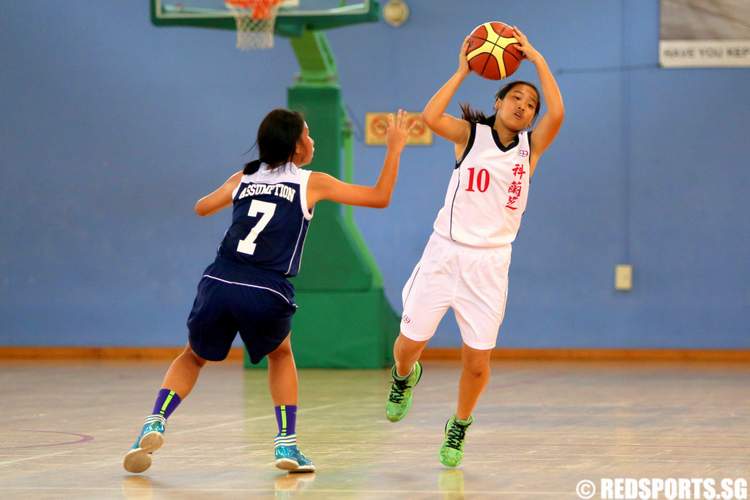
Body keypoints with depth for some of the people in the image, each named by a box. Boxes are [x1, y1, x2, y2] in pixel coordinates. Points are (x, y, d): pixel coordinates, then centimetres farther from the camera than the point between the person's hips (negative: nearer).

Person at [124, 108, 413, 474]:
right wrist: (394, 149, 25)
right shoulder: (312, 183, 9)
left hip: (219, 282, 3)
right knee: (280, 355, 29)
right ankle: (286, 443, 16)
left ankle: (155, 423, 2)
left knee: (194, 357, 26)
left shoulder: (243, 178, 18)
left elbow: (202, 208, 35)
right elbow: (380, 197, 14)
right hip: (266, 294, -2)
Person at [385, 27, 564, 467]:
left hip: (490, 262, 1)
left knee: (478, 360, -4)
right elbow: (431, 117, -18)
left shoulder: (531, 147, 5)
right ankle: (405, 377, 41)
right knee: (410, 343, 5)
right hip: (446, 251, -1)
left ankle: (460, 426, 22)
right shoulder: (470, 134, 1)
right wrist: (463, 71, -14)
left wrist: (536, 58, -12)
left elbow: (557, 113, -15)